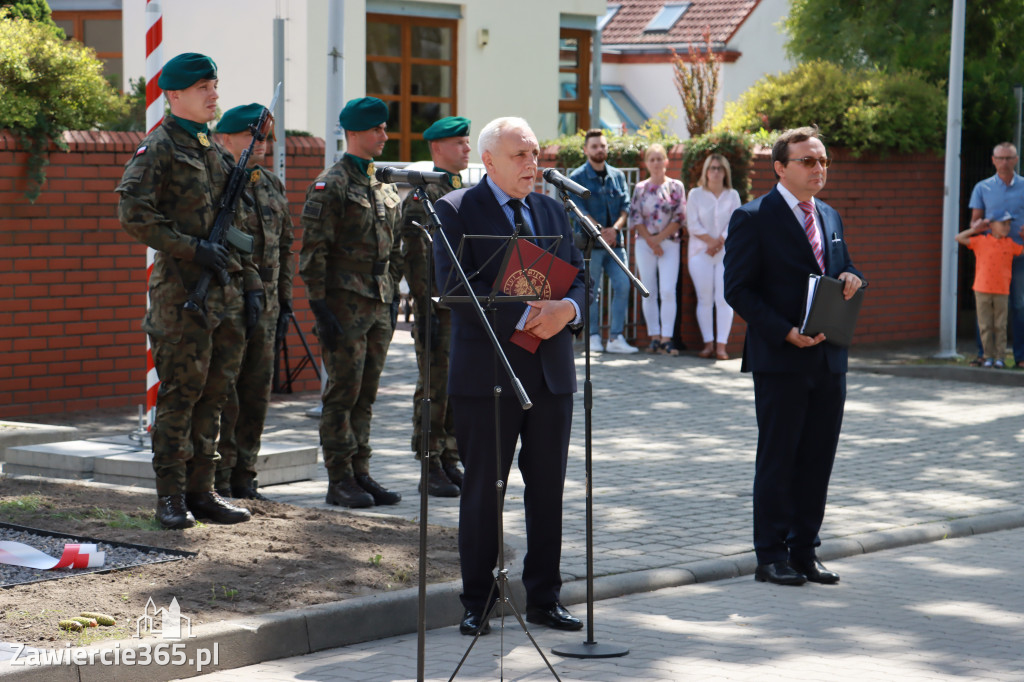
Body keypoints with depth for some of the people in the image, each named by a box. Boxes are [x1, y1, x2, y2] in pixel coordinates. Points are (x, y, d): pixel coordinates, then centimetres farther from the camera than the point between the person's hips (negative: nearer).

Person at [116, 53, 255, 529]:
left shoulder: (216, 152, 19)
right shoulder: (158, 149, -5)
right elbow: (133, 214, -17)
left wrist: (250, 284, 15)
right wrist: (193, 249, -19)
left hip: (226, 293, 7)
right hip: (182, 293, -7)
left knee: (215, 393, 8)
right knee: (180, 395, -5)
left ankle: (201, 491, 15)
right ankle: (171, 498, 0)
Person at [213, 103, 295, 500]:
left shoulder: (272, 186, 15)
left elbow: (284, 246, 21)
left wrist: (284, 298, 17)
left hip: (264, 307, 7)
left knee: (257, 393, 9)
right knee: (222, 396, -4)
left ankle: (243, 477, 17)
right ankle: (217, 479, 3)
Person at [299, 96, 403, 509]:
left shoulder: (384, 188, 15)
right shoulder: (330, 186, -8)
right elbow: (313, 250, -12)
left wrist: (393, 297, 17)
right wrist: (319, 306, -16)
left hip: (379, 305, 7)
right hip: (345, 304, -7)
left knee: (366, 396, 10)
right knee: (343, 394, -3)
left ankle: (361, 475, 15)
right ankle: (340, 481, 2)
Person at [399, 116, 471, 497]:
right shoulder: (420, 195, -8)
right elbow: (415, 258, -13)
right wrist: (425, 311, -18)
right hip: (439, 307, -7)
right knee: (435, 388, -4)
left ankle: (450, 462, 16)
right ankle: (431, 469, 1)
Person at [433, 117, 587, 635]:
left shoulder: (552, 210, 16)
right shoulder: (456, 211, -3)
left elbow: (580, 276, 14)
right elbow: (454, 288, -13)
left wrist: (568, 309, -10)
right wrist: (524, 316, -20)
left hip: (551, 371, 5)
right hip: (488, 373, -5)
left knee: (548, 490, 7)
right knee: (483, 490, 1)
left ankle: (544, 600, 17)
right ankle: (476, 605, 10)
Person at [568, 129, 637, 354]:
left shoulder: (618, 176, 14)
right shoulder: (577, 177, 1)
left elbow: (625, 206, 7)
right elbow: (579, 210, -8)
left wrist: (615, 229, -11)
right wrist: (600, 231, -18)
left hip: (615, 242, 4)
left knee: (622, 285, -6)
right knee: (592, 291, -1)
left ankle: (616, 337, -3)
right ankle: (593, 336, 8)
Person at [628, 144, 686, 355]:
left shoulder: (676, 187, 4)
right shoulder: (640, 188, 8)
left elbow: (679, 218, -2)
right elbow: (635, 217, 4)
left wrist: (659, 238, -9)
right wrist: (650, 241, -8)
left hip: (670, 243, -2)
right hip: (645, 244, 2)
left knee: (668, 291, -11)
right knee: (649, 292, 2)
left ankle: (666, 338, -12)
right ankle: (654, 336, 7)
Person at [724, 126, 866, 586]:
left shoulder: (830, 217, 15)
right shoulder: (753, 218, -6)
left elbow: (842, 269, 25)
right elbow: (738, 289, -10)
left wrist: (851, 279, -1)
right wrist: (786, 332, -19)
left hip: (828, 359, 6)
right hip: (780, 361, -6)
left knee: (818, 458, 8)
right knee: (777, 459, 0)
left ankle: (805, 552, 17)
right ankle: (771, 556, 8)